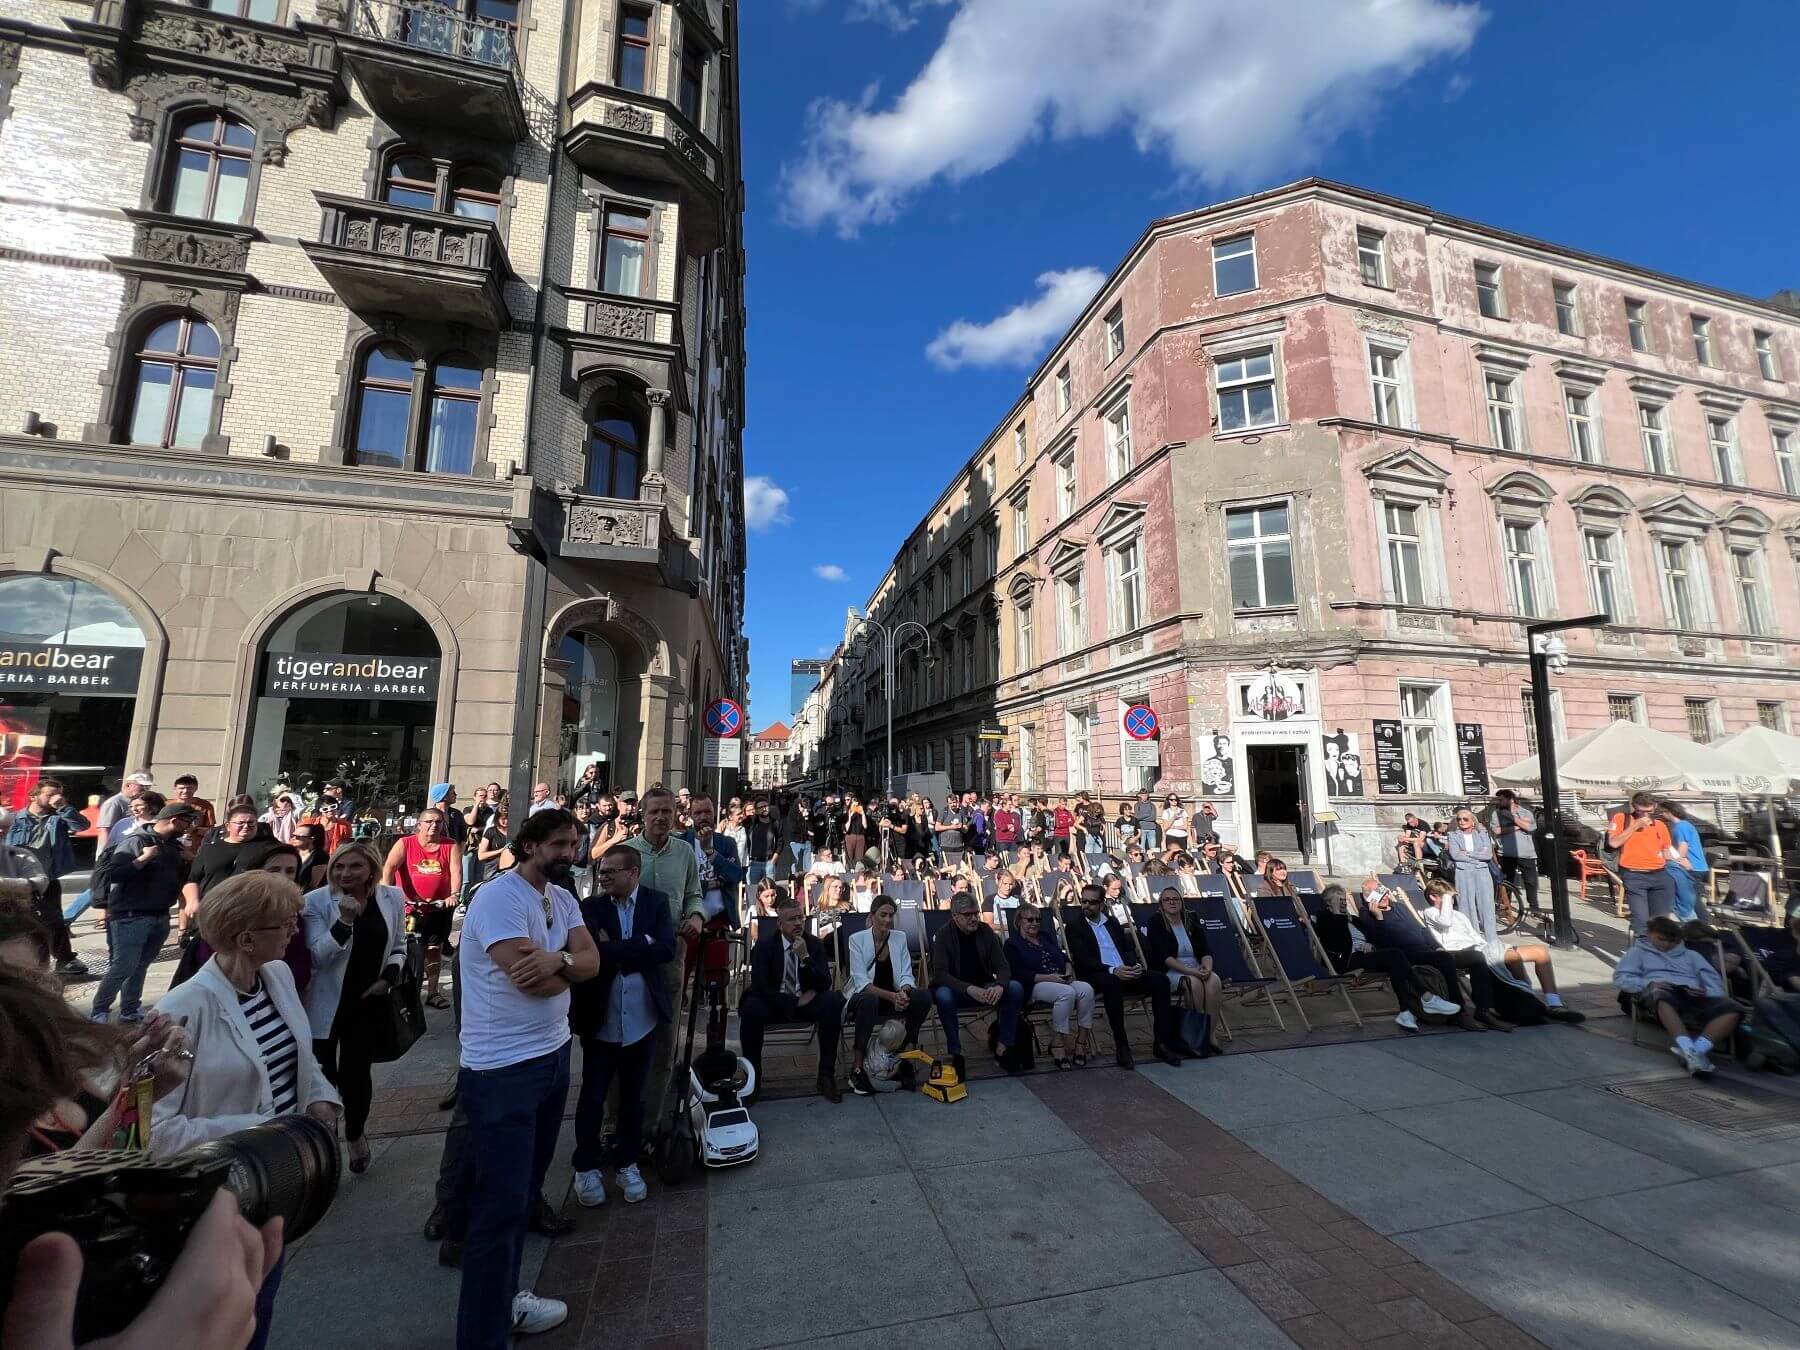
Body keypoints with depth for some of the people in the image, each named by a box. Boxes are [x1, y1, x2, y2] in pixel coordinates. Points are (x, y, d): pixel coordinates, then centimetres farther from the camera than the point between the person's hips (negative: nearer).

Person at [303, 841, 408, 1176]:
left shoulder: (393, 898, -4)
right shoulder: (316, 901, -13)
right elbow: (316, 957, -17)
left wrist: (389, 977, -7)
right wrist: (345, 921, -31)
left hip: (368, 1002, 2)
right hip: (326, 1004, -2)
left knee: (357, 1073, 11)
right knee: (323, 1076, 0)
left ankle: (355, 1134, 38)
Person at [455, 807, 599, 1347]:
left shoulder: (563, 898, 7)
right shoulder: (498, 897, -20)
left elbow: (591, 962, 0)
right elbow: (530, 979, -26)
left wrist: (558, 960, -20)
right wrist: (570, 965, -8)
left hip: (553, 1055, 8)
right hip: (503, 1069, -8)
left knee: (524, 1191, 22)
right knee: (500, 1205, 2)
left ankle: (505, 1298, 40)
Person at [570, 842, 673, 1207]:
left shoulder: (657, 903, -3)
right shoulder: (590, 908, -5)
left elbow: (667, 948, -16)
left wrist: (614, 950, -17)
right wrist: (641, 945, -21)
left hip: (642, 1022, 1)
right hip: (600, 1022, -1)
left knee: (633, 1097, 16)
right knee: (592, 1098, 11)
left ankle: (627, 1163, 34)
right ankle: (586, 1167, 33)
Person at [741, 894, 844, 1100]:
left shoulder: (815, 944, 0)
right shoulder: (764, 944, -6)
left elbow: (825, 985, -9)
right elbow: (760, 987, -16)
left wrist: (805, 958, -23)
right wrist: (795, 1002, -18)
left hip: (806, 1002, 2)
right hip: (774, 1003, -2)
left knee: (833, 1002, -28)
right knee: (751, 1009, -34)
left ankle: (826, 1076, -17)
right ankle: (753, 1076, -12)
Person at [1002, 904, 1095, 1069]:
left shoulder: (1048, 937, 27)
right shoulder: (1012, 944, 5)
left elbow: (1064, 958, 23)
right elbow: (1018, 974, -7)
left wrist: (1069, 971, 0)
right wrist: (1048, 977, -15)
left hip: (1062, 981, 6)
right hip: (1034, 986, -6)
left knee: (1086, 989, -25)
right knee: (1066, 993, -35)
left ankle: (1081, 1042, -20)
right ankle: (1057, 1045, -26)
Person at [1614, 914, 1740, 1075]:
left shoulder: (1690, 954, 36)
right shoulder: (1639, 952, 25)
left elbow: (1713, 978, 20)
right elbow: (1620, 978, 11)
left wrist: (1710, 992, -4)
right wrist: (1648, 983, -8)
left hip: (1694, 994, 4)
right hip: (1663, 991, -4)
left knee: (1733, 1010, -29)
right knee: (1663, 997, -42)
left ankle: (1698, 1048, -45)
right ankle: (1689, 1049, -57)